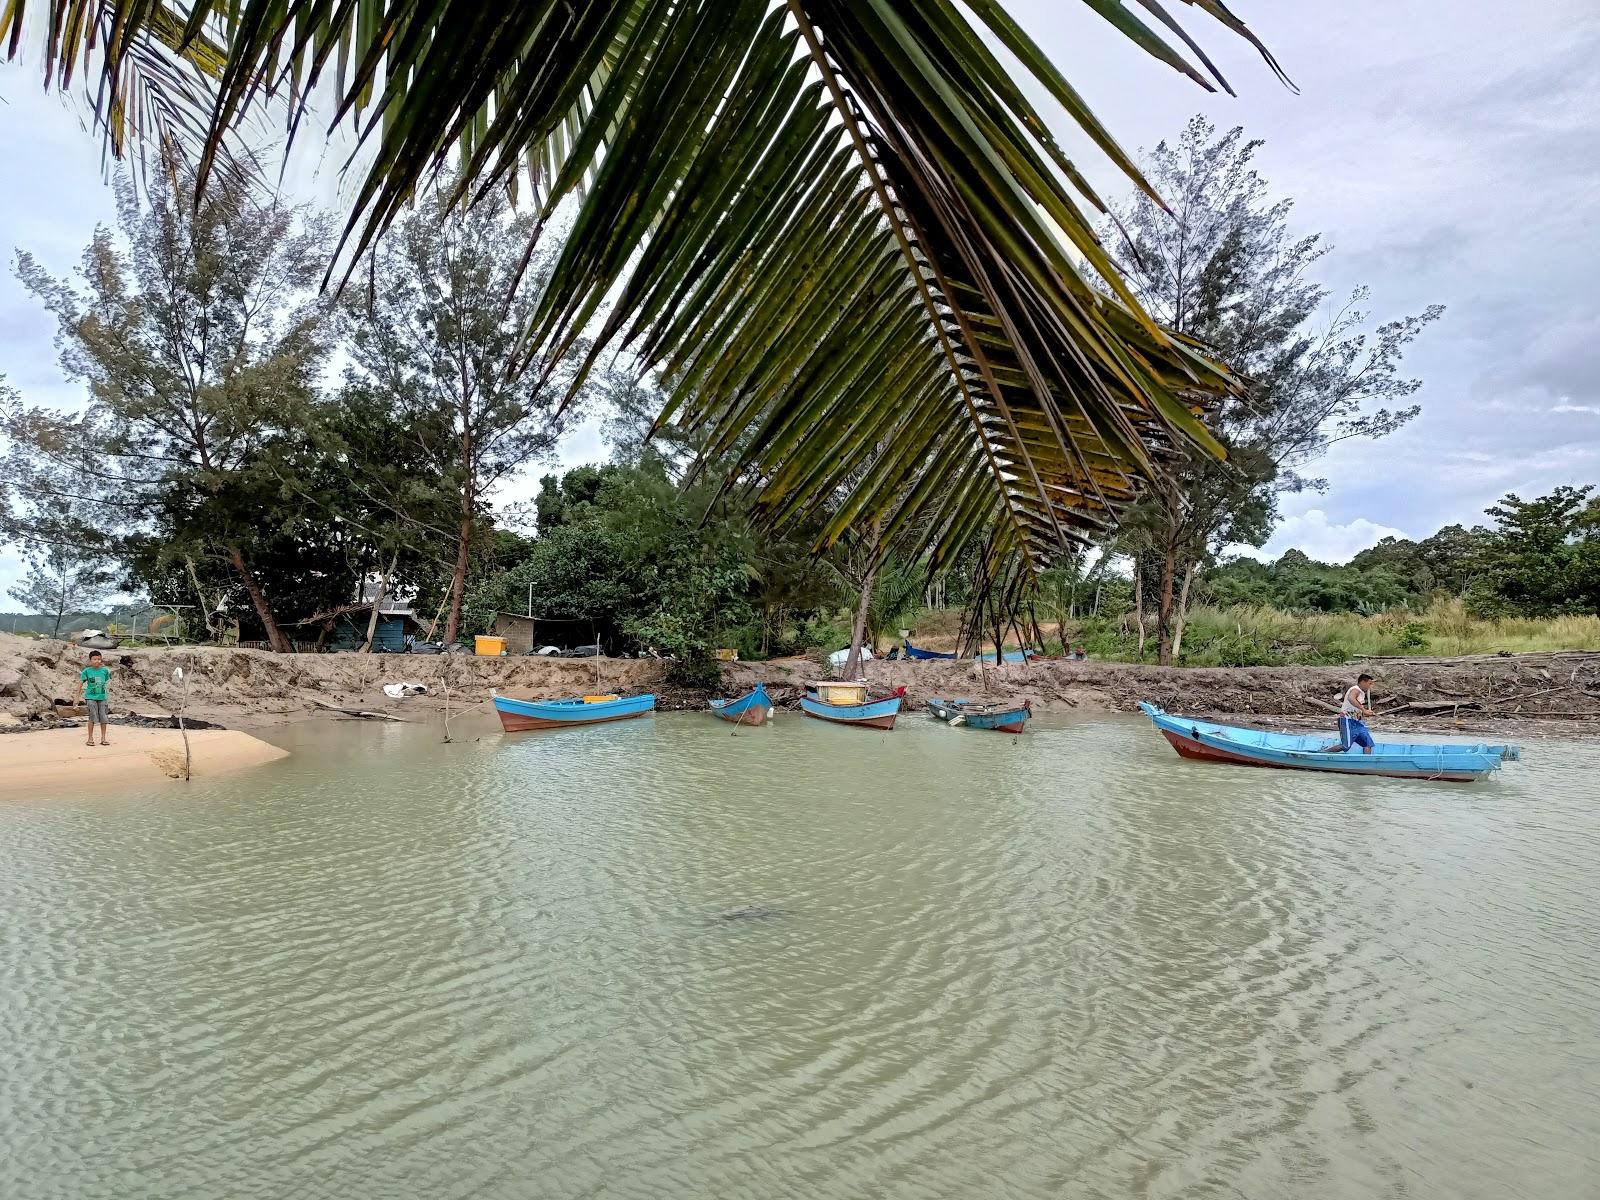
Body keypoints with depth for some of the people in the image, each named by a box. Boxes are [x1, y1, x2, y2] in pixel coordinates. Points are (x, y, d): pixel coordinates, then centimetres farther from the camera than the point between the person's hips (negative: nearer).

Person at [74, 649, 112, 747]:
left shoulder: (105, 670, 5)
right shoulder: (87, 671, -2)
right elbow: (81, 683, 1)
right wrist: (77, 696, 1)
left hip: (101, 697, 3)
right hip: (90, 697, -3)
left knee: (103, 717, 3)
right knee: (93, 717, -5)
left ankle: (103, 738, 11)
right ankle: (90, 738, 6)